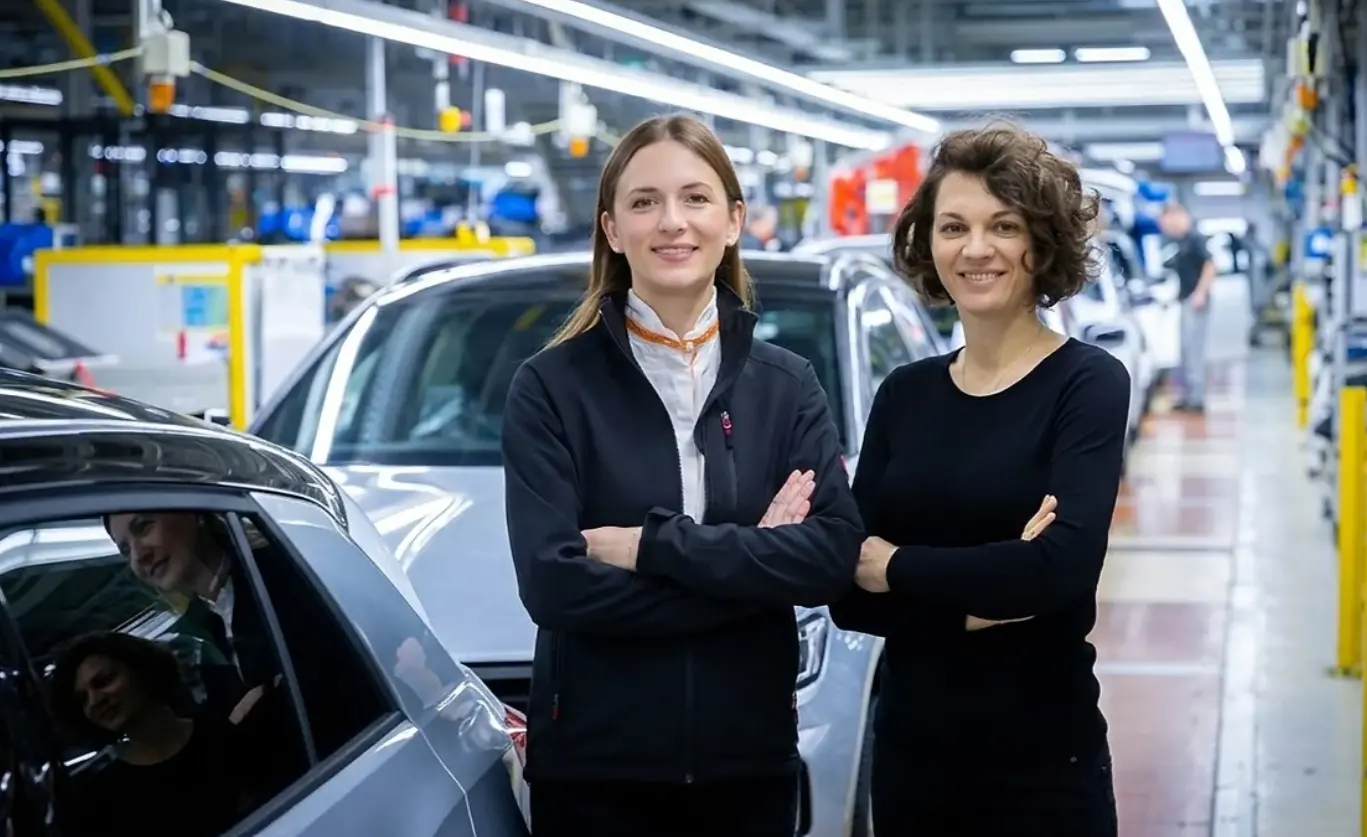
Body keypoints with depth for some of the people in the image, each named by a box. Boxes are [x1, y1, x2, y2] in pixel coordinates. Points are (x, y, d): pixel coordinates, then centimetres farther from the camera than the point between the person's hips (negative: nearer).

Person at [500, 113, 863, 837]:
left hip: (751, 757, 2)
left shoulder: (787, 386, 3)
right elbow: (553, 582, -16)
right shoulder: (551, 386, -5)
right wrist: (752, 566, -14)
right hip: (594, 763, -2)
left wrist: (652, 546, -17)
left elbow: (833, 554, -10)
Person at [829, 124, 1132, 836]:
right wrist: (978, 604, -18)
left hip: (1042, 760, -4)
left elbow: (1063, 566, -23)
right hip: (908, 748, 4)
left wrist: (897, 566, -12)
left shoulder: (1087, 382, -8)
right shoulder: (903, 394, 5)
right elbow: (849, 597, -2)